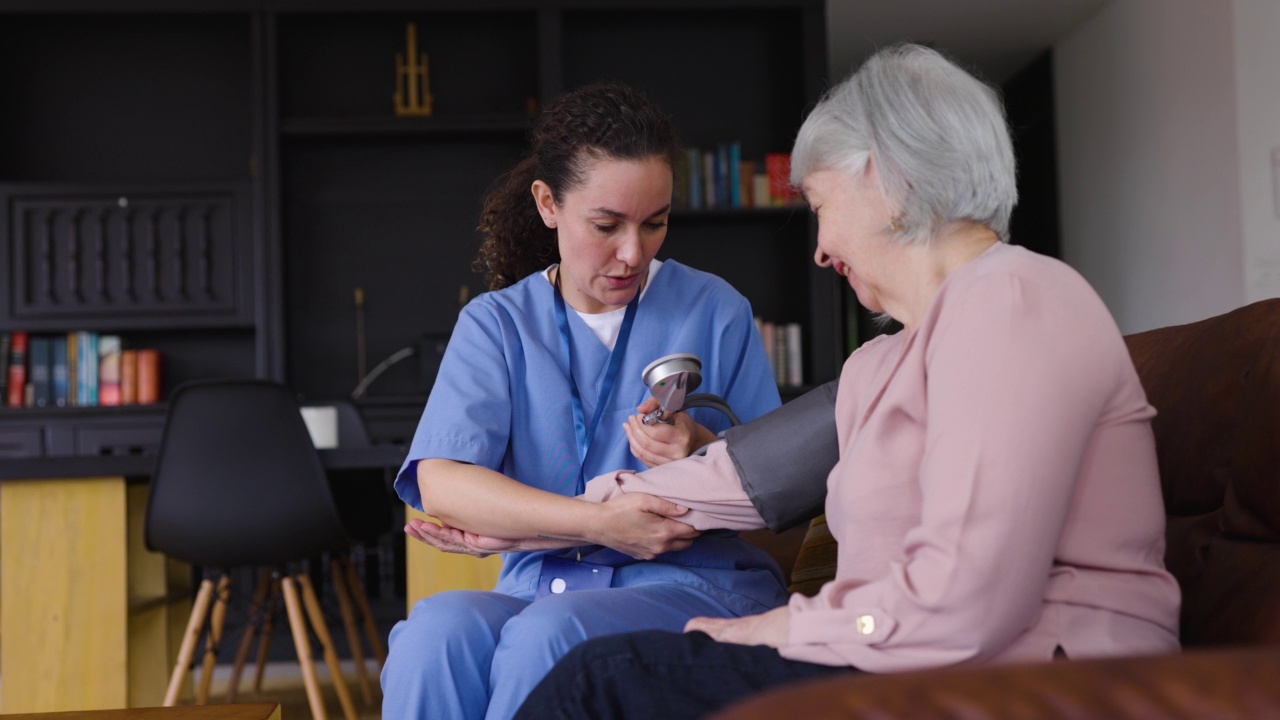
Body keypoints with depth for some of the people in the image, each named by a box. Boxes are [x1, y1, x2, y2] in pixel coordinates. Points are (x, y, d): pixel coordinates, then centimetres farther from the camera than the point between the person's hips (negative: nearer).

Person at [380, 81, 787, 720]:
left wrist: (704, 451, -16)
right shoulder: (495, 323, 9)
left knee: (549, 633, -33)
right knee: (435, 626, -33)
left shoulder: (716, 312, 8)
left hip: (695, 583, -1)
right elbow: (440, 482, -9)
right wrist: (598, 523, -21)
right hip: (538, 586, 1)